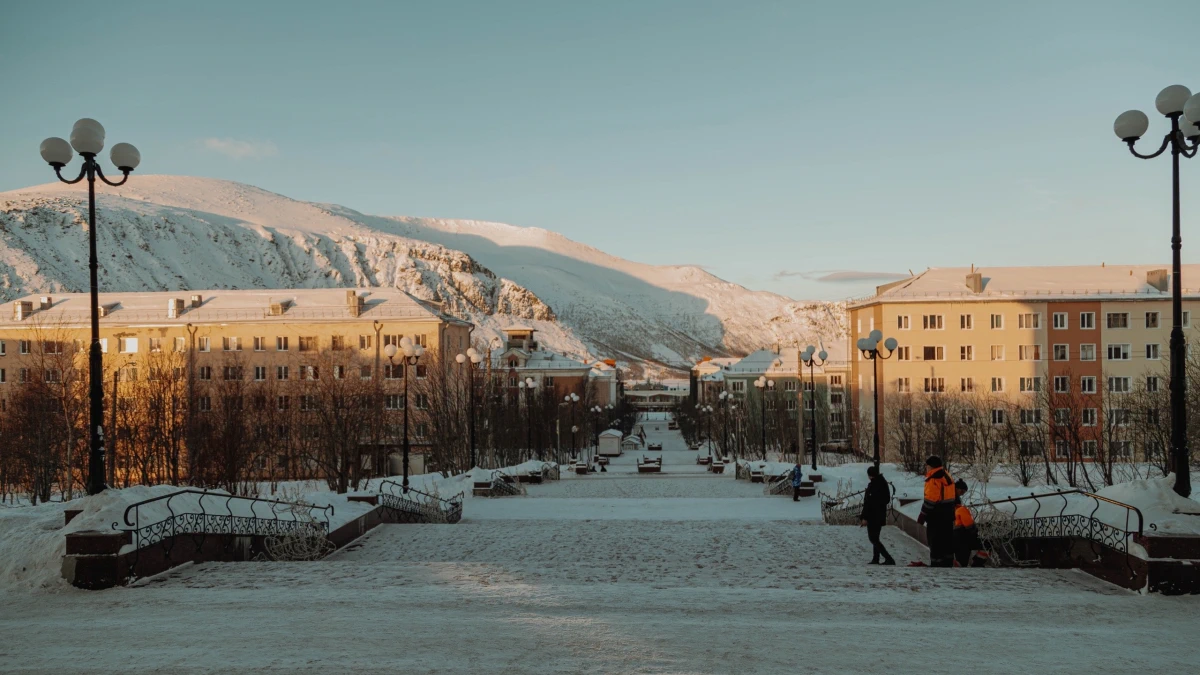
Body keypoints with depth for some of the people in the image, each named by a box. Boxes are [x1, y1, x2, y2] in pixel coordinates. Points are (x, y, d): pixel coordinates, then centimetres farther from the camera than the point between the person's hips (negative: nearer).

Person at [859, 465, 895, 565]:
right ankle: (875, 560, 21)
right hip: (881, 515, 9)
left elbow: (868, 502, -21)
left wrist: (864, 517, -18)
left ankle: (889, 559, -13)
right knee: (875, 538, 18)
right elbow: (887, 499, 16)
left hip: (873, 516, -9)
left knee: (873, 538, -4)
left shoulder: (872, 485, -19)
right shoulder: (883, 483, 7)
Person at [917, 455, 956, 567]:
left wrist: (921, 517, -13)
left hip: (936, 517, -9)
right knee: (947, 541, 14)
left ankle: (936, 565, -3)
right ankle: (948, 564, 21)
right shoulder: (947, 477, 12)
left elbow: (930, 501, -21)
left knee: (935, 543, -4)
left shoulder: (934, 480, -19)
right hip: (948, 516, 9)